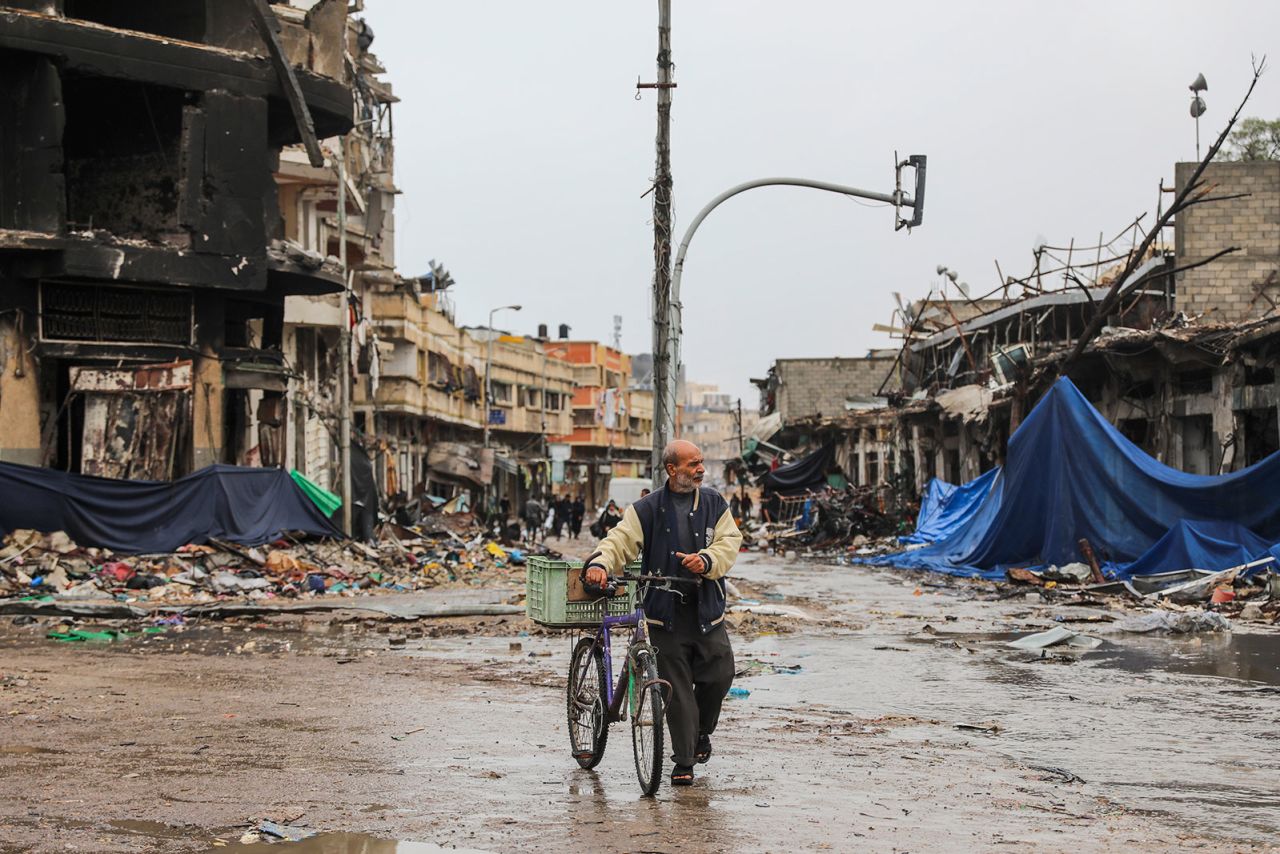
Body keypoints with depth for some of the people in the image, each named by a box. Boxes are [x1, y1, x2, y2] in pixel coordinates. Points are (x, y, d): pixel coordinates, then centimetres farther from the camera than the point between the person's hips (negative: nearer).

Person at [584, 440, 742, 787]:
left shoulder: (714, 504, 9)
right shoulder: (647, 509, 3)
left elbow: (729, 543, 0)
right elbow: (621, 539, -5)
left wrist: (707, 560, -20)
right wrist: (600, 563, -26)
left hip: (708, 612, 2)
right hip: (665, 614, -2)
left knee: (719, 676, 0)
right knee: (677, 689, -2)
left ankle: (702, 732, 30)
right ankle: (684, 761, 5)